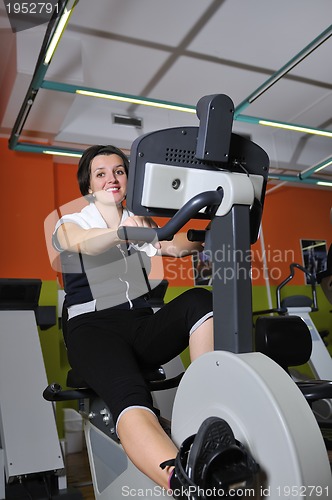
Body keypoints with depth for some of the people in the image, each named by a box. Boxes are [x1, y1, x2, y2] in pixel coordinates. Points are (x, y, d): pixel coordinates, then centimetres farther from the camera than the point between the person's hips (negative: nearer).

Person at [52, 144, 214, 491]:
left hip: (143, 326, 4)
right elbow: (84, 243, -17)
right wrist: (122, 231, -41)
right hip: (94, 328, -4)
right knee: (130, 398, -36)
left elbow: (174, 246, 0)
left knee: (198, 301, -28)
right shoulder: (70, 224, 11)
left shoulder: (142, 225, 23)